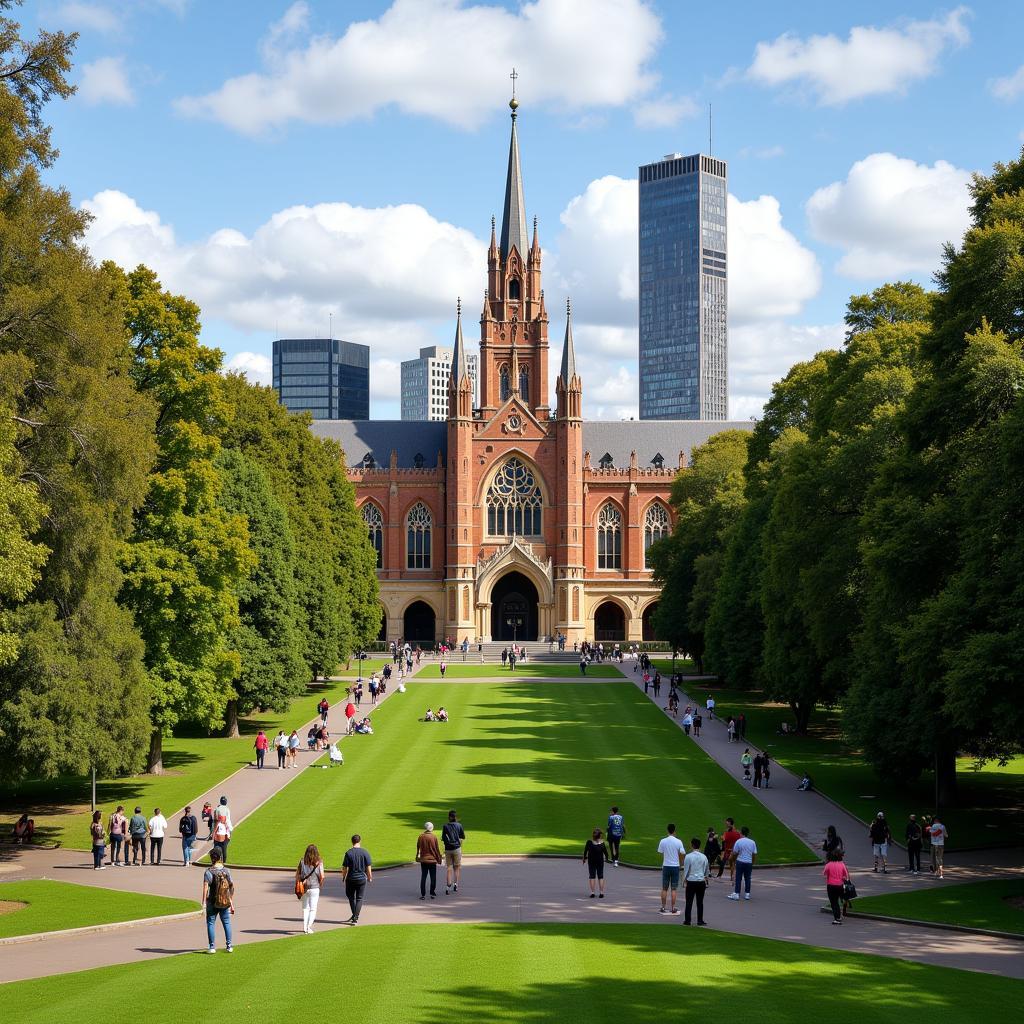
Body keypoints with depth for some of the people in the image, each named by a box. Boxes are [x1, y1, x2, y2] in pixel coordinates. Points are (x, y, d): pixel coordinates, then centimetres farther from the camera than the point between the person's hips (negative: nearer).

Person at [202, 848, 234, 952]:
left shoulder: (209, 872, -11)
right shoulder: (226, 871, 3)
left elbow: (205, 887, -20)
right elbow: (232, 887, 8)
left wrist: (203, 903, -21)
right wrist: (232, 903, 16)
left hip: (213, 902, -4)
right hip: (225, 902, 4)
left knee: (211, 923, 7)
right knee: (226, 923, 15)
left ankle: (212, 947, 4)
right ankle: (229, 946, 14)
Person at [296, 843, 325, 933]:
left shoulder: (302, 862, -1)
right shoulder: (319, 863, -6)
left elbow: (297, 874, -1)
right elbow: (322, 876, -10)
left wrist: (298, 884, 10)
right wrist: (320, 885, 8)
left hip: (304, 888, 2)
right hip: (314, 888, -2)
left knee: (305, 908, 16)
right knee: (313, 909, 5)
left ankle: (305, 928, 15)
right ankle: (309, 926, -12)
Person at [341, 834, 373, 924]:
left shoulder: (349, 853, -10)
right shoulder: (365, 853, -6)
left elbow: (345, 868, -7)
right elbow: (368, 867, -3)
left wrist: (343, 877, 8)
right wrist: (369, 877, 12)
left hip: (351, 879, -1)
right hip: (362, 879, 1)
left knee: (351, 897, 19)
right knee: (359, 899, 9)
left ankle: (354, 915, 16)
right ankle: (355, 918, 3)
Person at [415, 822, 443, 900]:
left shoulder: (421, 836, -3)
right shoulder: (434, 837, -9)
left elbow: (418, 848, 4)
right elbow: (437, 849, -5)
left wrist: (417, 857, 16)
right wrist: (439, 859, 6)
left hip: (423, 860, 2)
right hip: (432, 860, -2)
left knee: (423, 877, 7)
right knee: (433, 878, 8)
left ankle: (423, 894, 4)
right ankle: (432, 894, 8)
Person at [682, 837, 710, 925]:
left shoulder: (688, 856, -10)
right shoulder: (704, 857, 1)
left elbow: (686, 870, -5)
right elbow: (707, 871, 13)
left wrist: (684, 881, 5)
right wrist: (705, 878, 28)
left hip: (691, 882, -3)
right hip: (701, 881, 3)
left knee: (689, 902, 4)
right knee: (700, 902, 9)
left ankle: (687, 920, 4)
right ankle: (700, 920, 11)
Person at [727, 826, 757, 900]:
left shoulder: (738, 841, -8)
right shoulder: (752, 842, 2)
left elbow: (735, 853, -4)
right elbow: (754, 854, 4)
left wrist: (733, 859, 15)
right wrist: (752, 863, 16)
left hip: (740, 862, -3)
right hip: (749, 863, 3)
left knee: (738, 878, 1)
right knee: (747, 878, 11)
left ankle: (736, 894, -2)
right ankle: (747, 894, 13)